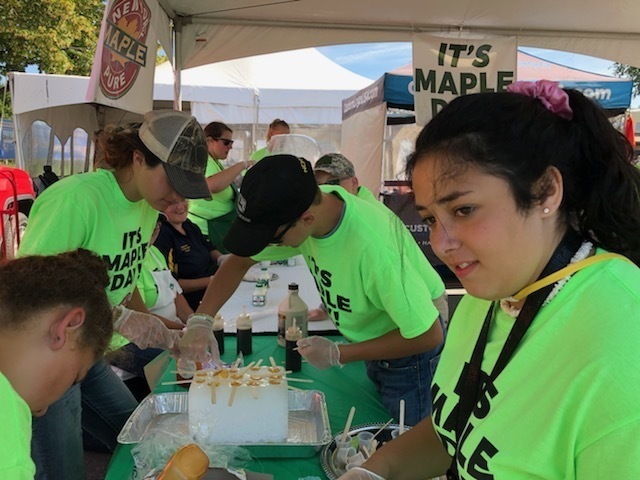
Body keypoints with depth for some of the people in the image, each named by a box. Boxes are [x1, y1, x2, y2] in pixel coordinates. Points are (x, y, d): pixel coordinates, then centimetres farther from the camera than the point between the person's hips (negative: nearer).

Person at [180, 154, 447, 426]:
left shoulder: (373, 247, -38)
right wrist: (201, 321, -17)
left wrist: (338, 355, -23)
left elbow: (428, 336, -29)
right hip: (376, 349, 6)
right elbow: (240, 260, -4)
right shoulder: (310, 202, -18)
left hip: (411, 356, -6)